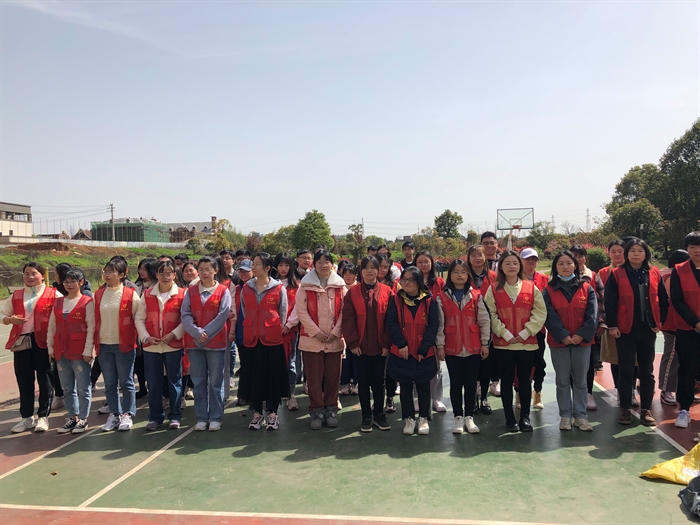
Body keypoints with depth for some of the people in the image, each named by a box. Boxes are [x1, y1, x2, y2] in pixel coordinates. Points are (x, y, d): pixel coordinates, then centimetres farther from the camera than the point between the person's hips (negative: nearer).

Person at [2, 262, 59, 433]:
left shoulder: (53, 294, -2)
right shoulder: (16, 295, 13)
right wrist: (10, 319, -6)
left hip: (44, 342, -4)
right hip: (21, 342, 4)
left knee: (45, 380, 4)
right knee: (24, 381, 9)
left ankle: (43, 417, 15)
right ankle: (27, 417, 21)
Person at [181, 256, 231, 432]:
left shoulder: (223, 291, 0)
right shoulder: (191, 291, 8)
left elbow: (223, 315, -8)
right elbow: (185, 314, -1)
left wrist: (206, 333, -14)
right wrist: (197, 333, -14)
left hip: (216, 342, -2)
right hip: (194, 342, 3)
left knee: (215, 382, 3)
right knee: (198, 382, 7)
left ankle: (215, 418, 12)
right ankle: (201, 418, 16)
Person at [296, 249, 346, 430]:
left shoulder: (340, 285, 4)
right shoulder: (306, 285, 0)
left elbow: (344, 311, 2)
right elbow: (301, 311, -5)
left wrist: (336, 332, -8)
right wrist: (316, 332, -11)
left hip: (335, 339, 1)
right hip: (311, 339, -1)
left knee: (332, 376, 7)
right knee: (314, 377, 3)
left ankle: (331, 410, 20)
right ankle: (317, 411, 13)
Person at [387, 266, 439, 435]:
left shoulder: (429, 301, -2)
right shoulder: (396, 300, 0)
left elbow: (433, 326, -6)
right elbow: (391, 324, -6)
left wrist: (424, 348, -13)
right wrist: (401, 344, -16)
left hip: (424, 353, 0)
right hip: (401, 352, 1)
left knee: (423, 386, 9)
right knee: (405, 386, 9)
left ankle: (424, 418, 24)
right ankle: (408, 418, 22)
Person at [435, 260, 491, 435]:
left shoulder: (476, 296, 1)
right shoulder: (442, 297, 0)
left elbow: (485, 321, 2)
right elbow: (439, 323, -1)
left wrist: (485, 343, -1)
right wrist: (440, 345, -4)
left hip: (473, 348, 1)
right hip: (452, 348, 0)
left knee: (471, 383, 9)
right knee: (456, 383, 8)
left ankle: (469, 417, 20)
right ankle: (458, 417, 18)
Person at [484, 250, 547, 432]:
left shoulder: (531, 287, 2)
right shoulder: (493, 289, 0)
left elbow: (540, 313, -1)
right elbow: (490, 315, -4)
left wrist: (526, 332, -11)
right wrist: (505, 334, -12)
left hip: (527, 343, 1)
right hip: (502, 344, 0)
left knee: (524, 380, 8)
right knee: (507, 381, 6)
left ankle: (525, 417, 20)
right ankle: (510, 418, 17)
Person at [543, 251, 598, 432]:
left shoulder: (587, 288, 4)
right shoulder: (549, 290, 1)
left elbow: (592, 315, -4)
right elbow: (549, 316, -8)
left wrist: (582, 335, -16)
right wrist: (563, 335, -18)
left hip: (582, 341, 1)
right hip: (558, 342, -1)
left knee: (580, 381, 8)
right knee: (562, 381, 7)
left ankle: (580, 416, 18)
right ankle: (565, 416, 16)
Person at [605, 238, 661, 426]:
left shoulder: (654, 273, 6)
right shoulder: (617, 274, -3)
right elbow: (609, 302, -5)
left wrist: (659, 321, 3)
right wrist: (611, 325, -10)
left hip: (648, 328, 3)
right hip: (625, 329, -3)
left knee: (647, 370, 9)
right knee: (626, 370, 4)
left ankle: (646, 409, 19)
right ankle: (625, 409, 13)